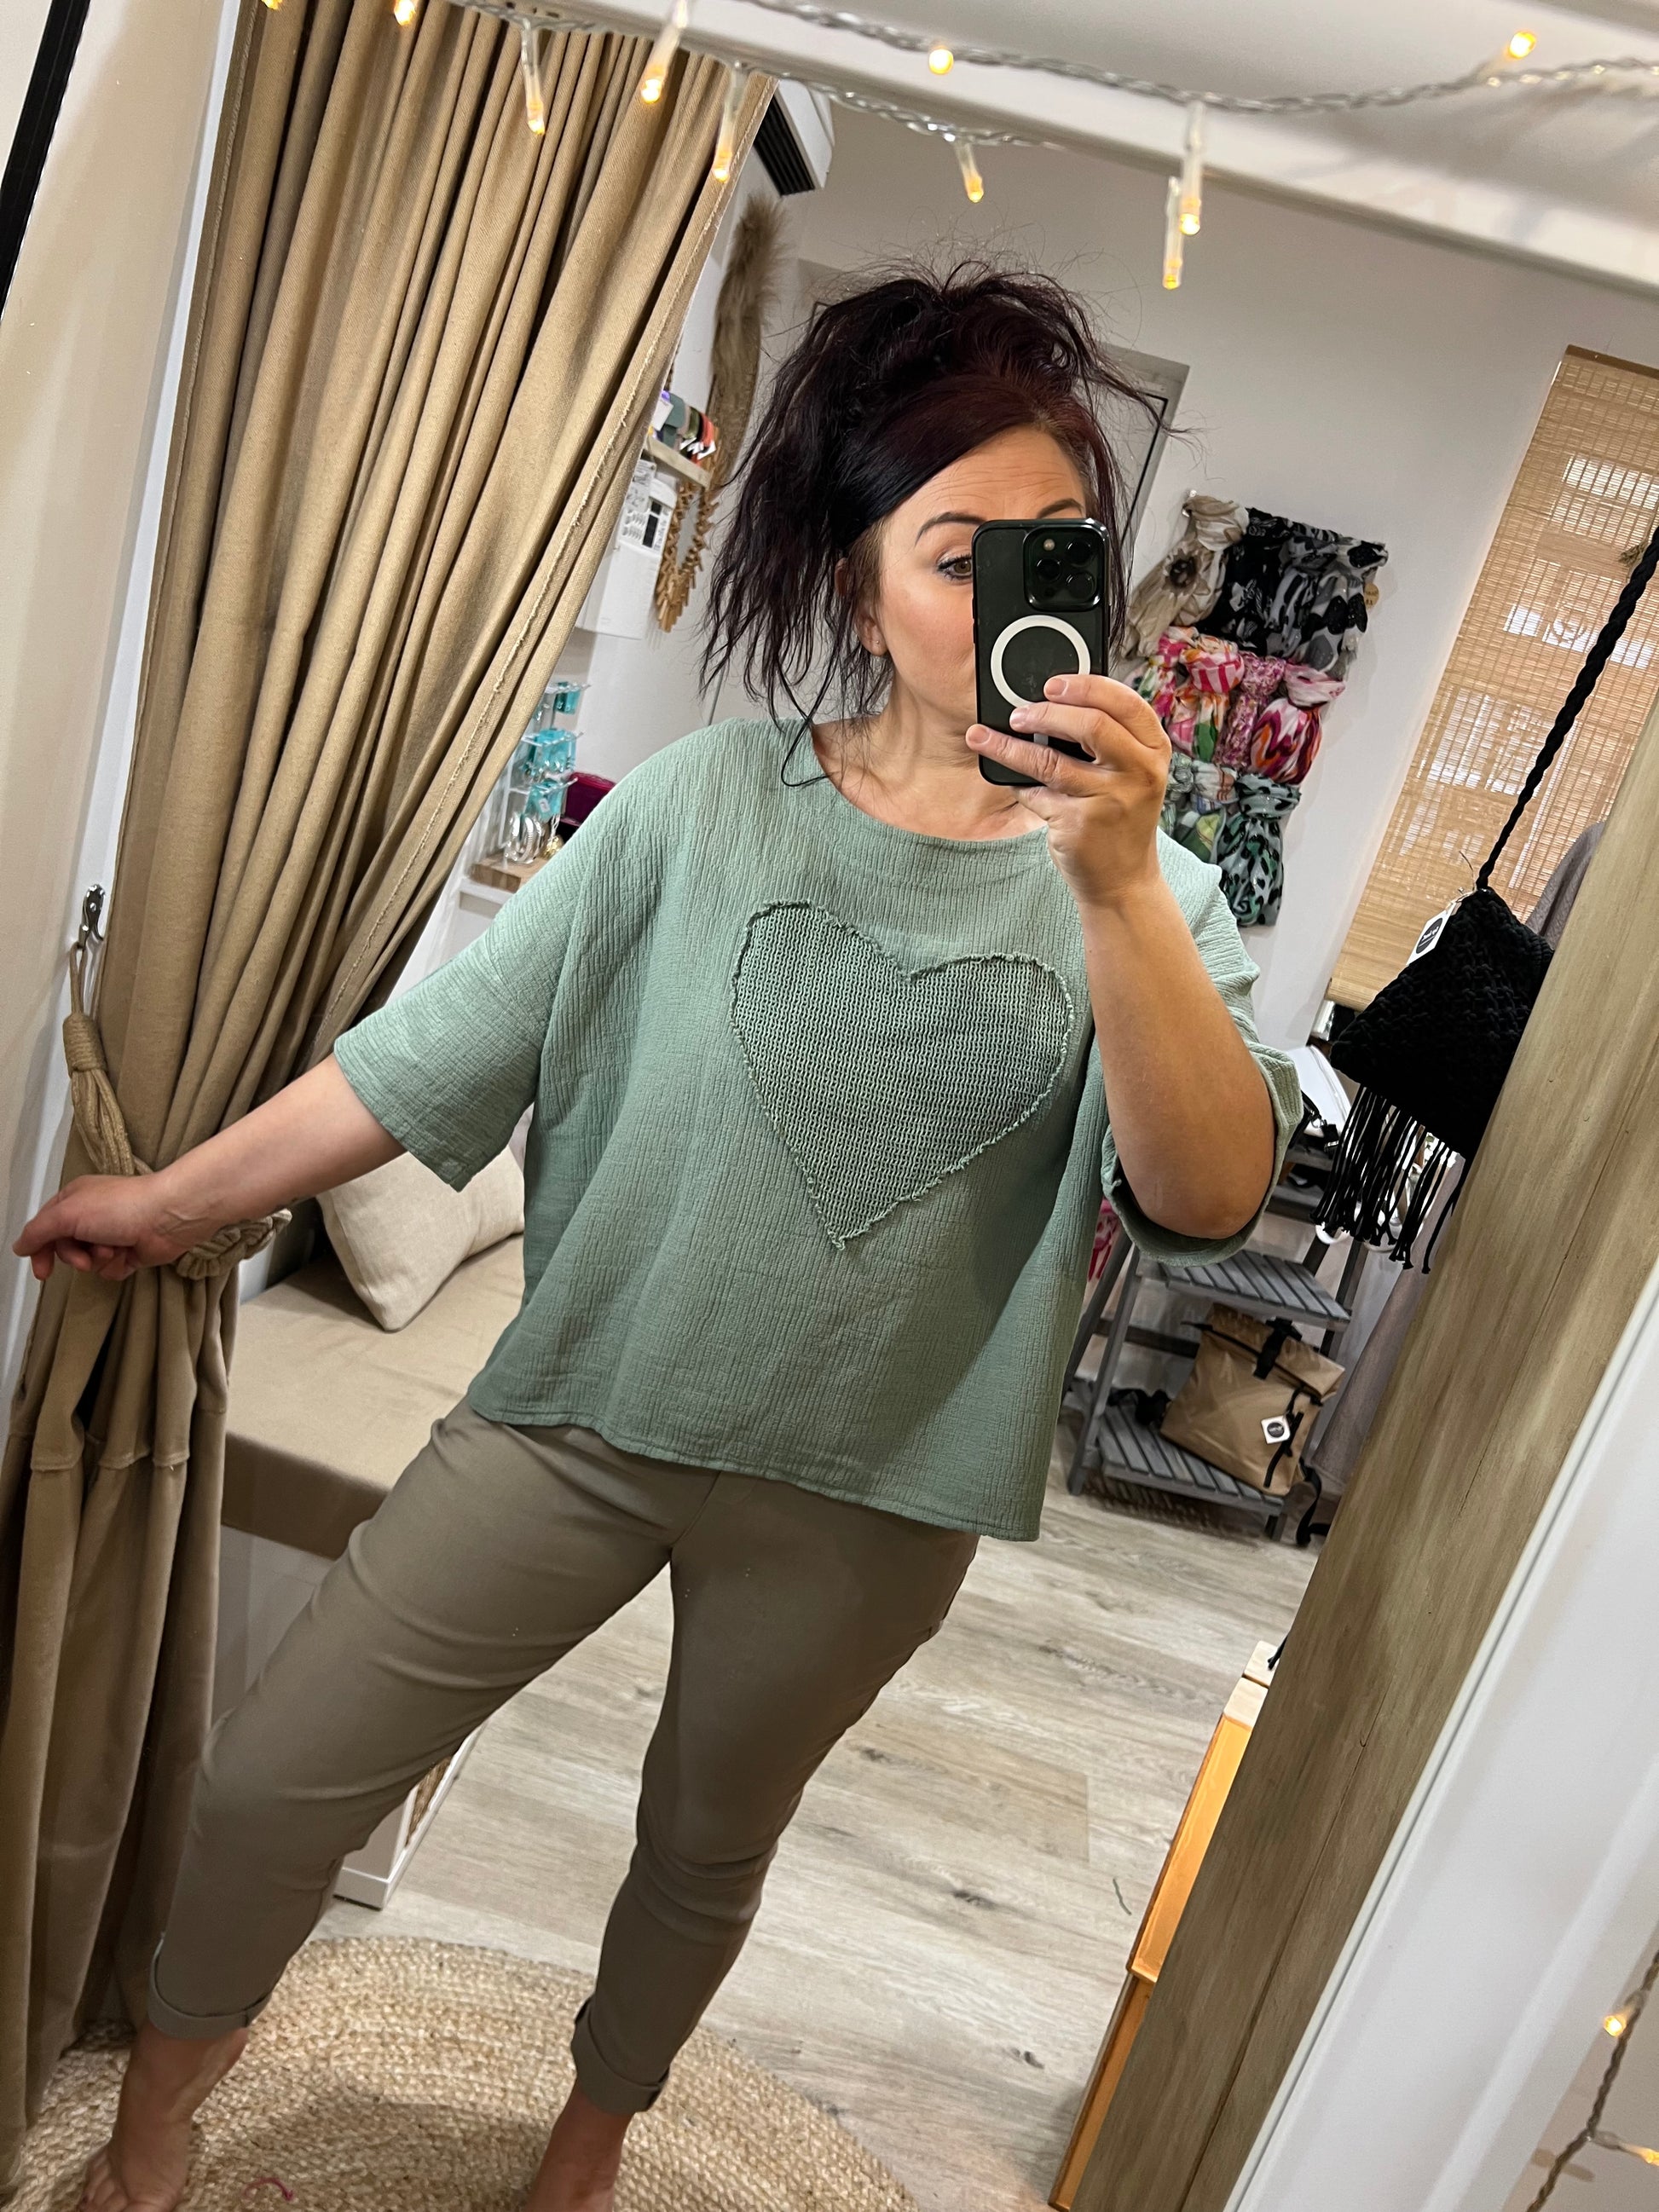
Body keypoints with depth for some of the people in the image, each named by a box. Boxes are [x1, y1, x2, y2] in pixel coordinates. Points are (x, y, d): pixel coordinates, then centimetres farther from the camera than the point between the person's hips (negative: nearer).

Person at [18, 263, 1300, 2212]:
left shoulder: (1142, 893, -7)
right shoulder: (713, 797, -8)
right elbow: (446, 1042, -3)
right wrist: (179, 1197, 3)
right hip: (586, 1409, 0)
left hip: (866, 1501, 1)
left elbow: (1213, 1197, -21)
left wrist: (1115, 884, -34)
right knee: (269, 1783, 5)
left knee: (705, 1858, 24)